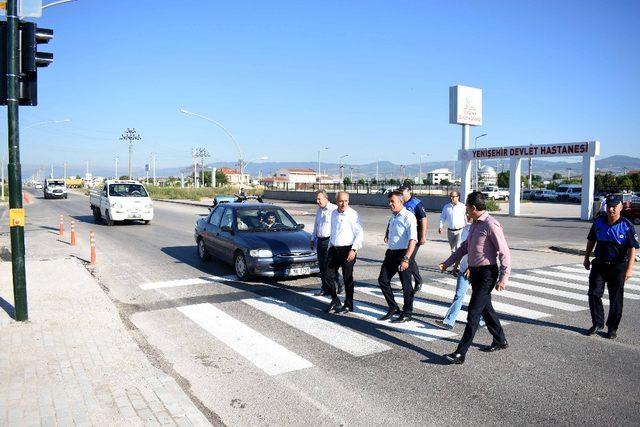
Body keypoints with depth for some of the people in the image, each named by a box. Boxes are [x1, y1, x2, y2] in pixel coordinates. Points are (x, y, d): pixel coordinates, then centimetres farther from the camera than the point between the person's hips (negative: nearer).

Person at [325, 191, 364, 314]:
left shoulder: (353, 214, -10)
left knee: (347, 279, 3)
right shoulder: (334, 214, 11)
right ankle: (335, 301, 25)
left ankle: (348, 305, 18)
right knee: (328, 275, 6)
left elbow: (360, 234, -13)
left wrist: (354, 249, -20)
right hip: (334, 249, 6)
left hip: (347, 250, -6)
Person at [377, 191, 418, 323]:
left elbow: (413, 240, -21)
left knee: (406, 285, 3)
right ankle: (393, 308, 24)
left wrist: (406, 259, -28)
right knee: (383, 280, 9)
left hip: (402, 254, -8)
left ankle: (407, 314, 16)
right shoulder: (393, 217, 12)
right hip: (390, 253, 8)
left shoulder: (408, 217, -14)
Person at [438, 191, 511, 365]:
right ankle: (500, 341, 40)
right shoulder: (475, 224, 11)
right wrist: (447, 263, 16)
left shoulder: (491, 225, -18)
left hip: (486, 273, -9)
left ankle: (460, 353, -4)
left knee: (473, 314, -8)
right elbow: (464, 247, 19)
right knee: (485, 309, 21)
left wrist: (503, 278, -18)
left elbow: (504, 253, -17)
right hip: (475, 272, 9)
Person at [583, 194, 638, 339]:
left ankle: (612, 328, 20)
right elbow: (591, 240, 15)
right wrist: (587, 258, 17)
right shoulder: (598, 222, 2)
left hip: (617, 267, -3)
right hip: (599, 265, 3)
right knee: (594, 294, 1)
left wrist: (629, 269, -19)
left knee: (616, 299, 6)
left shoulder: (627, 226, -10)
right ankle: (597, 324, 16)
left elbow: (632, 248, -12)